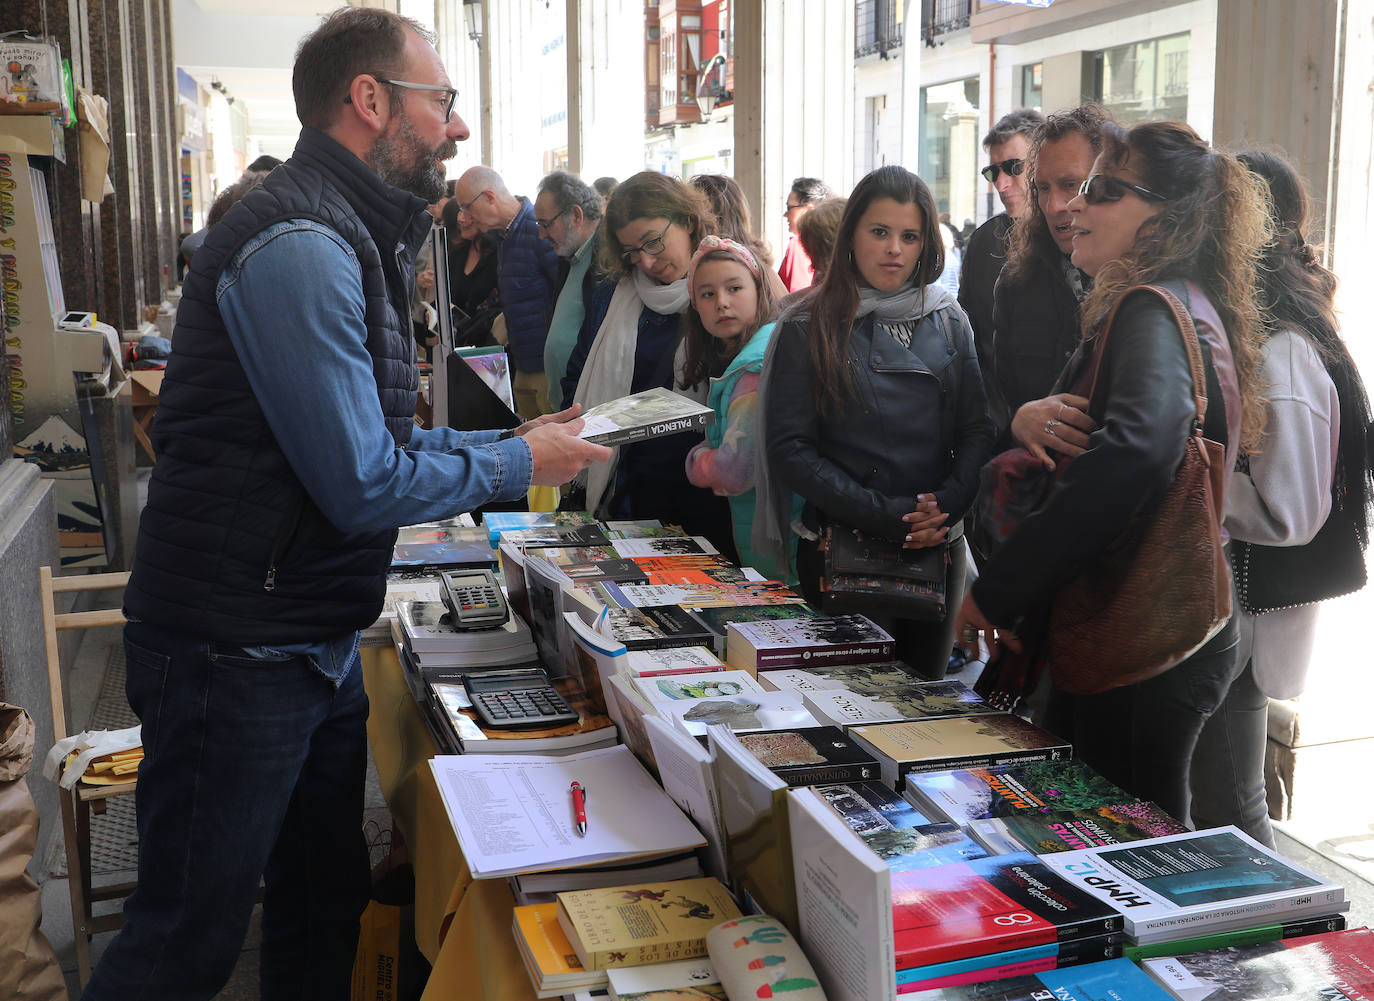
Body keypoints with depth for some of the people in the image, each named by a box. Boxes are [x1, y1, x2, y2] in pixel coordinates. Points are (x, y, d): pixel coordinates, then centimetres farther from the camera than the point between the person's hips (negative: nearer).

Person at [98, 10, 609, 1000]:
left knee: (326, 900, 21)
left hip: (318, 647, 10)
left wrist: (506, 437, 9)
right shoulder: (299, 248, -20)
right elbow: (366, 487, -22)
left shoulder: (352, 240, 14)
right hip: (237, 650, -10)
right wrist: (518, 464, -8)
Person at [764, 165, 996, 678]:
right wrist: (885, 515, -18)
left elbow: (978, 429, 4)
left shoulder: (949, 321, 7)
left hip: (939, 549, 4)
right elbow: (790, 452, -11)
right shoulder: (810, 329, -4)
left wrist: (946, 505, -14)